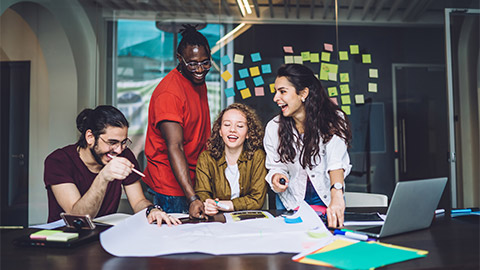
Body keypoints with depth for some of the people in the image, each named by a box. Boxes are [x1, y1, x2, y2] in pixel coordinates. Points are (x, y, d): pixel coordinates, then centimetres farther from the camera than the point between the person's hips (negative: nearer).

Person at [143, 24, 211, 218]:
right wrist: (192, 198, -35)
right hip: (171, 185, -8)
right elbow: (174, 148, -28)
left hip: (194, 179, 8)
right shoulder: (169, 93, -22)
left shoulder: (199, 81, 6)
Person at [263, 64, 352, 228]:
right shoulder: (273, 128, -5)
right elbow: (276, 166, 2)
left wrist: (336, 196, -44)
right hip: (291, 201, 2)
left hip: (326, 199, -1)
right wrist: (276, 177, -22)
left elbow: (337, 161, -27)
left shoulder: (333, 120, -13)